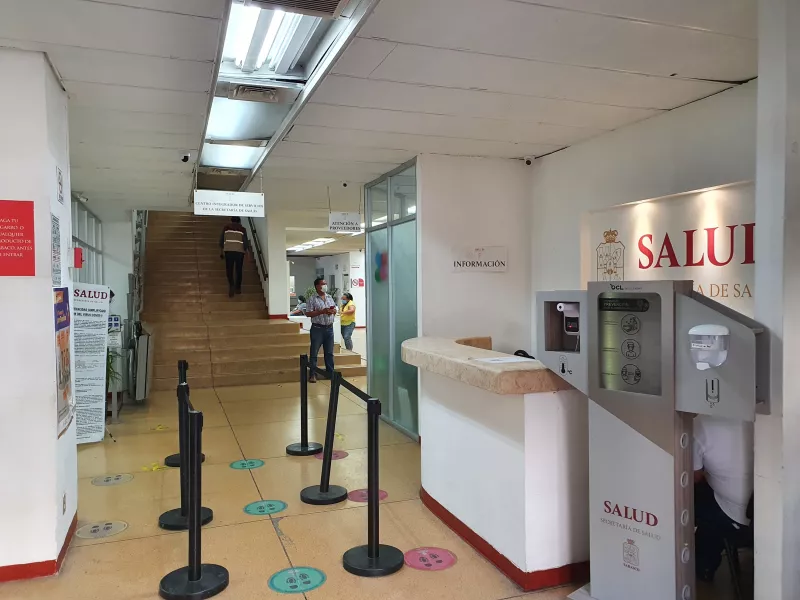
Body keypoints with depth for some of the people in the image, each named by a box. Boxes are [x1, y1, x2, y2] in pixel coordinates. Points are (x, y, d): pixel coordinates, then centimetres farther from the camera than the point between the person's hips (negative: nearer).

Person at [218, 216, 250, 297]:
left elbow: (221, 239, 10)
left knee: (229, 269, 3)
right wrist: (246, 249, 20)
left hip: (228, 250, 0)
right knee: (238, 270, 10)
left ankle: (231, 285, -19)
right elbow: (245, 241, 3)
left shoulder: (226, 228, 10)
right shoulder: (242, 229, 7)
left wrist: (222, 250, 22)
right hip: (240, 251, 0)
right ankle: (238, 288, 14)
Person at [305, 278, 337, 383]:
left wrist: (332, 311, -8)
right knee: (314, 352, 0)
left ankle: (330, 373, 19)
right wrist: (322, 311, -20)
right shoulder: (312, 299, -6)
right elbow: (308, 313, -12)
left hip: (329, 328, 5)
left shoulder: (330, 298, 12)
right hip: (317, 328, -5)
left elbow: (335, 310, 16)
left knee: (329, 352, 11)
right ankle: (313, 374, 6)